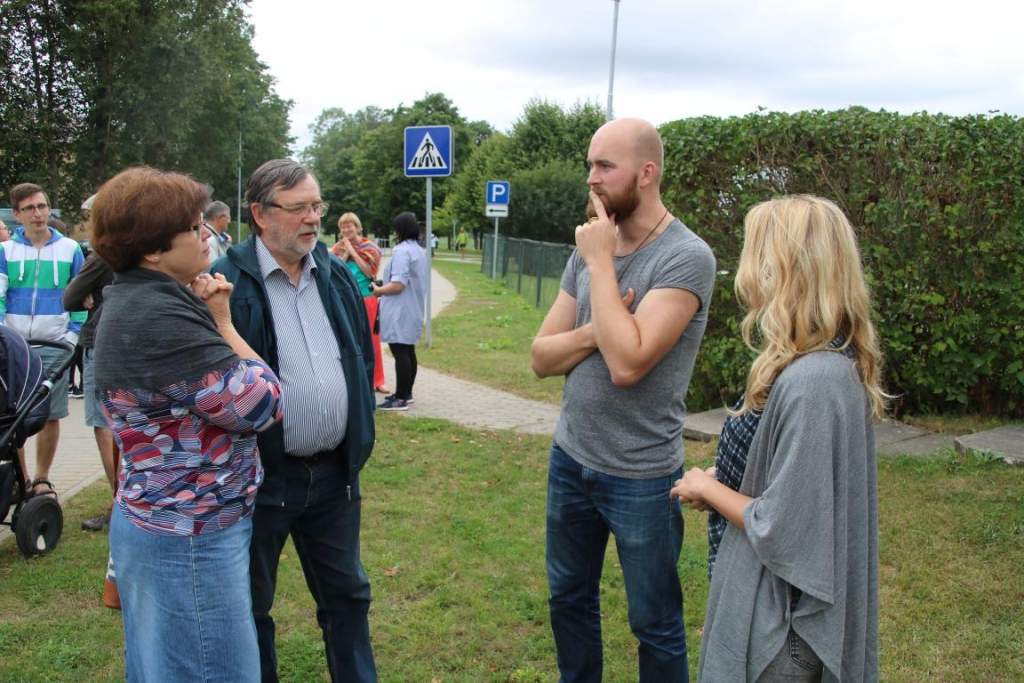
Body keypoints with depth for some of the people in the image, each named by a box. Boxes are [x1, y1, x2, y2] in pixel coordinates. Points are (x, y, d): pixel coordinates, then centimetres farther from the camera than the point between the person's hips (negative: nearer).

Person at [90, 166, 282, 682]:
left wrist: (207, 317, 0)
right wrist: (222, 325, -9)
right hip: (190, 537, -10)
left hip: (163, 520, 10)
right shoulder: (157, 318, -24)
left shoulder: (137, 299, 7)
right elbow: (262, 406, -20)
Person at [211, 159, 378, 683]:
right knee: (250, 604, 14)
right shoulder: (226, 283, -13)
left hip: (334, 472, 5)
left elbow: (363, 358, 15)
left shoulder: (337, 275, 6)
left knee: (346, 595, 19)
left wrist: (359, 435, 12)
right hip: (260, 476, -5)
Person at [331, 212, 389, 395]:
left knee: (371, 340, 4)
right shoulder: (338, 248, 7)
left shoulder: (370, 247, 1)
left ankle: (377, 380, 13)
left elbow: (369, 271, -10)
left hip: (367, 299, -1)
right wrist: (346, 254, -10)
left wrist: (353, 252, -9)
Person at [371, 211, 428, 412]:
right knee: (408, 351, 16)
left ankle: (401, 399, -5)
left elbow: (398, 285, -23)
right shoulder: (419, 250, 14)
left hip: (400, 312, -10)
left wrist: (378, 290, -6)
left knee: (400, 352, -7)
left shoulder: (402, 251, -17)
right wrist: (384, 288, 18)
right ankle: (406, 393, 25)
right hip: (413, 310, 10)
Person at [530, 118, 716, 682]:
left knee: (655, 626, 12)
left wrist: (600, 262, -20)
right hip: (569, 459, 6)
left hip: (641, 477, -6)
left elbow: (626, 364, -29)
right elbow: (541, 357, 2)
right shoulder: (588, 249, 2)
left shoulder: (686, 257, -18)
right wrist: (593, 332, -18)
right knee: (568, 600, 21)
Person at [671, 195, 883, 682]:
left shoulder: (811, 382, -29)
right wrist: (723, 483, 2)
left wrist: (707, 489, -10)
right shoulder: (835, 366, 2)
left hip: (781, 623, -8)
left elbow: (783, 530, -25)